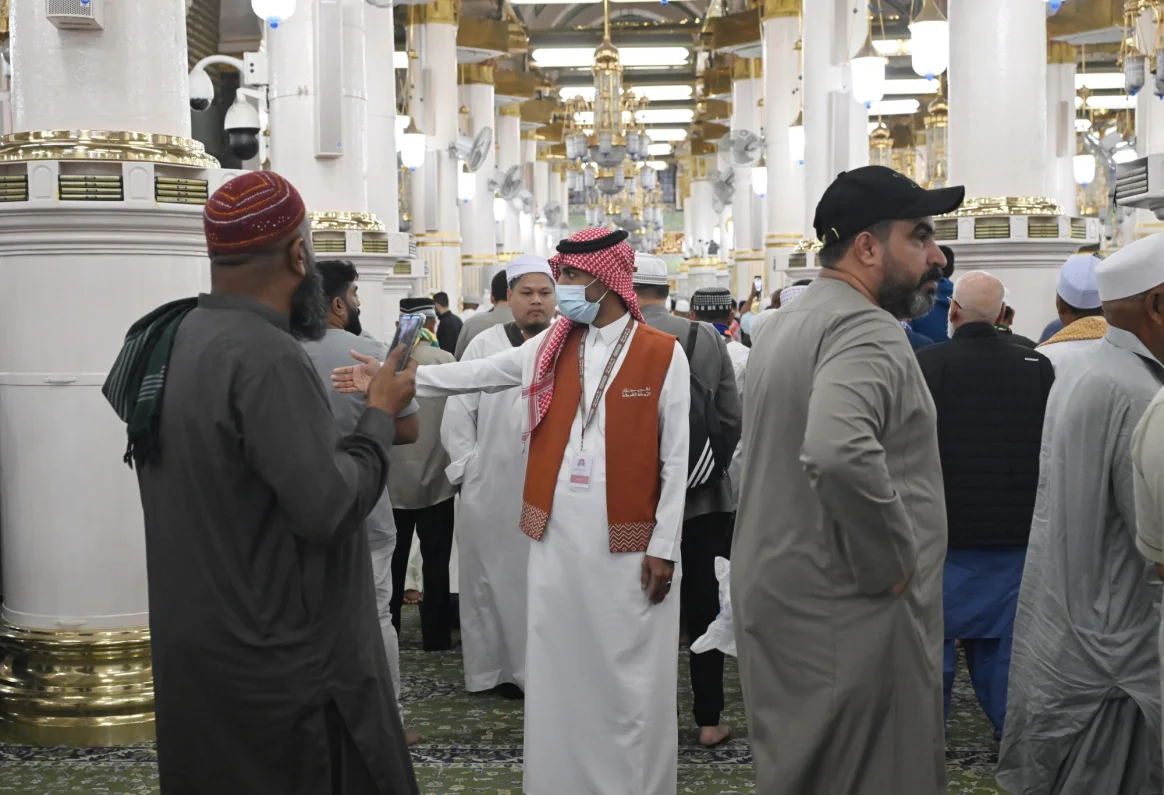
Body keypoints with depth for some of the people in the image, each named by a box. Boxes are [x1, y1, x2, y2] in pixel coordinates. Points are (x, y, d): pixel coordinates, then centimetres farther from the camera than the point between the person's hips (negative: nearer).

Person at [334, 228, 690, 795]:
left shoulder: (663, 354, -4)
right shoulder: (552, 347, 8)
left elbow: (675, 459, -5)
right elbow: (474, 375, 9)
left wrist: (663, 546, -7)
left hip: (626, 541, -4)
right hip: (556, 535, 4)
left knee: (628, 671, 4)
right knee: (558, 670, 11)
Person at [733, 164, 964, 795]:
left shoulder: (783, 323, 13)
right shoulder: (868, 332, -19)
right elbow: (839, 452, -37)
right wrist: (891, 562, -22)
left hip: (775, 595, 10)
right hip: (848, 616, -10)